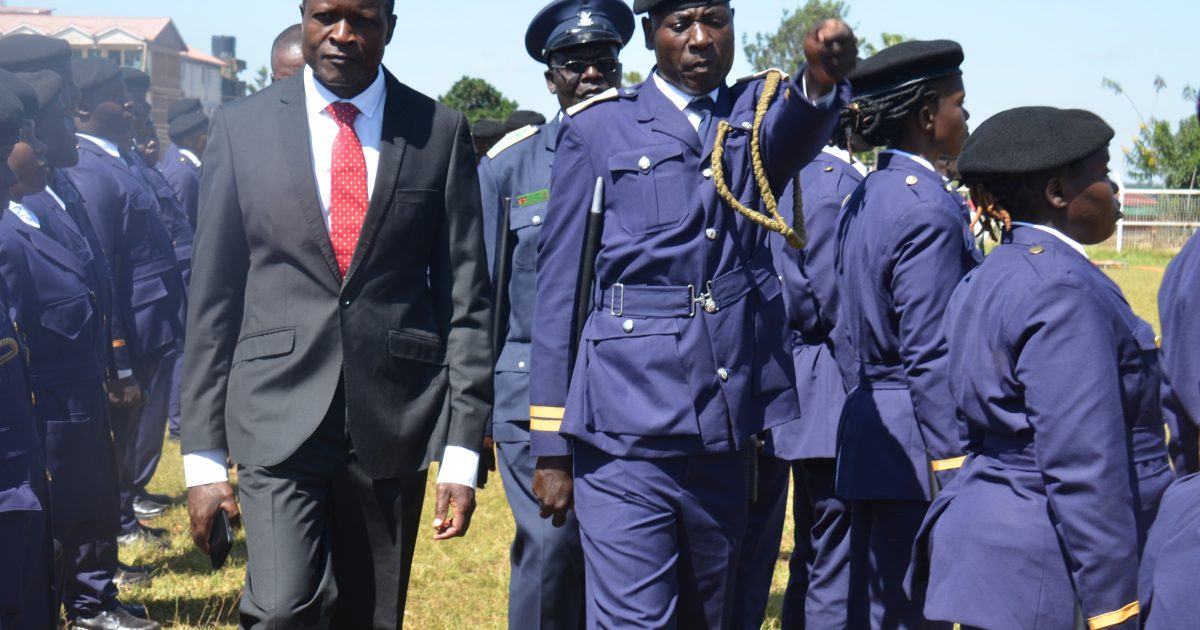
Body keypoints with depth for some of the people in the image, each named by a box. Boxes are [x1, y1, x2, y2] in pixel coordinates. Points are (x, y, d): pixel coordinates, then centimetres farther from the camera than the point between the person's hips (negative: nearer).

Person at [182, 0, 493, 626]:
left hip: (394, 423, 1)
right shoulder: (241, 127, 4)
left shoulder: (440, 132, 4)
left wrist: (463, 450, -2)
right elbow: (211, 298, 5)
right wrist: (203, 455, 1)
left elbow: (467, 299, 3)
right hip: (278, 420, -1)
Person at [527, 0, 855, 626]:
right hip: (628, 433, -3)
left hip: (731, 433, 3)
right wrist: (551, 446, 0)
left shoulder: (763, 109, 12)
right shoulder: (597, 126, 5)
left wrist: (822, 82, -39)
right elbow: (558, 286, 4)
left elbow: (793, 134, -14)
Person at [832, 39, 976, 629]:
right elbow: (931, 358, -19)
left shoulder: (863, 197, 11)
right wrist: (960, 477, -17)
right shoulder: (929, 209, -16)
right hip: (914, 447, -9)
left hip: (867, 432, 9)